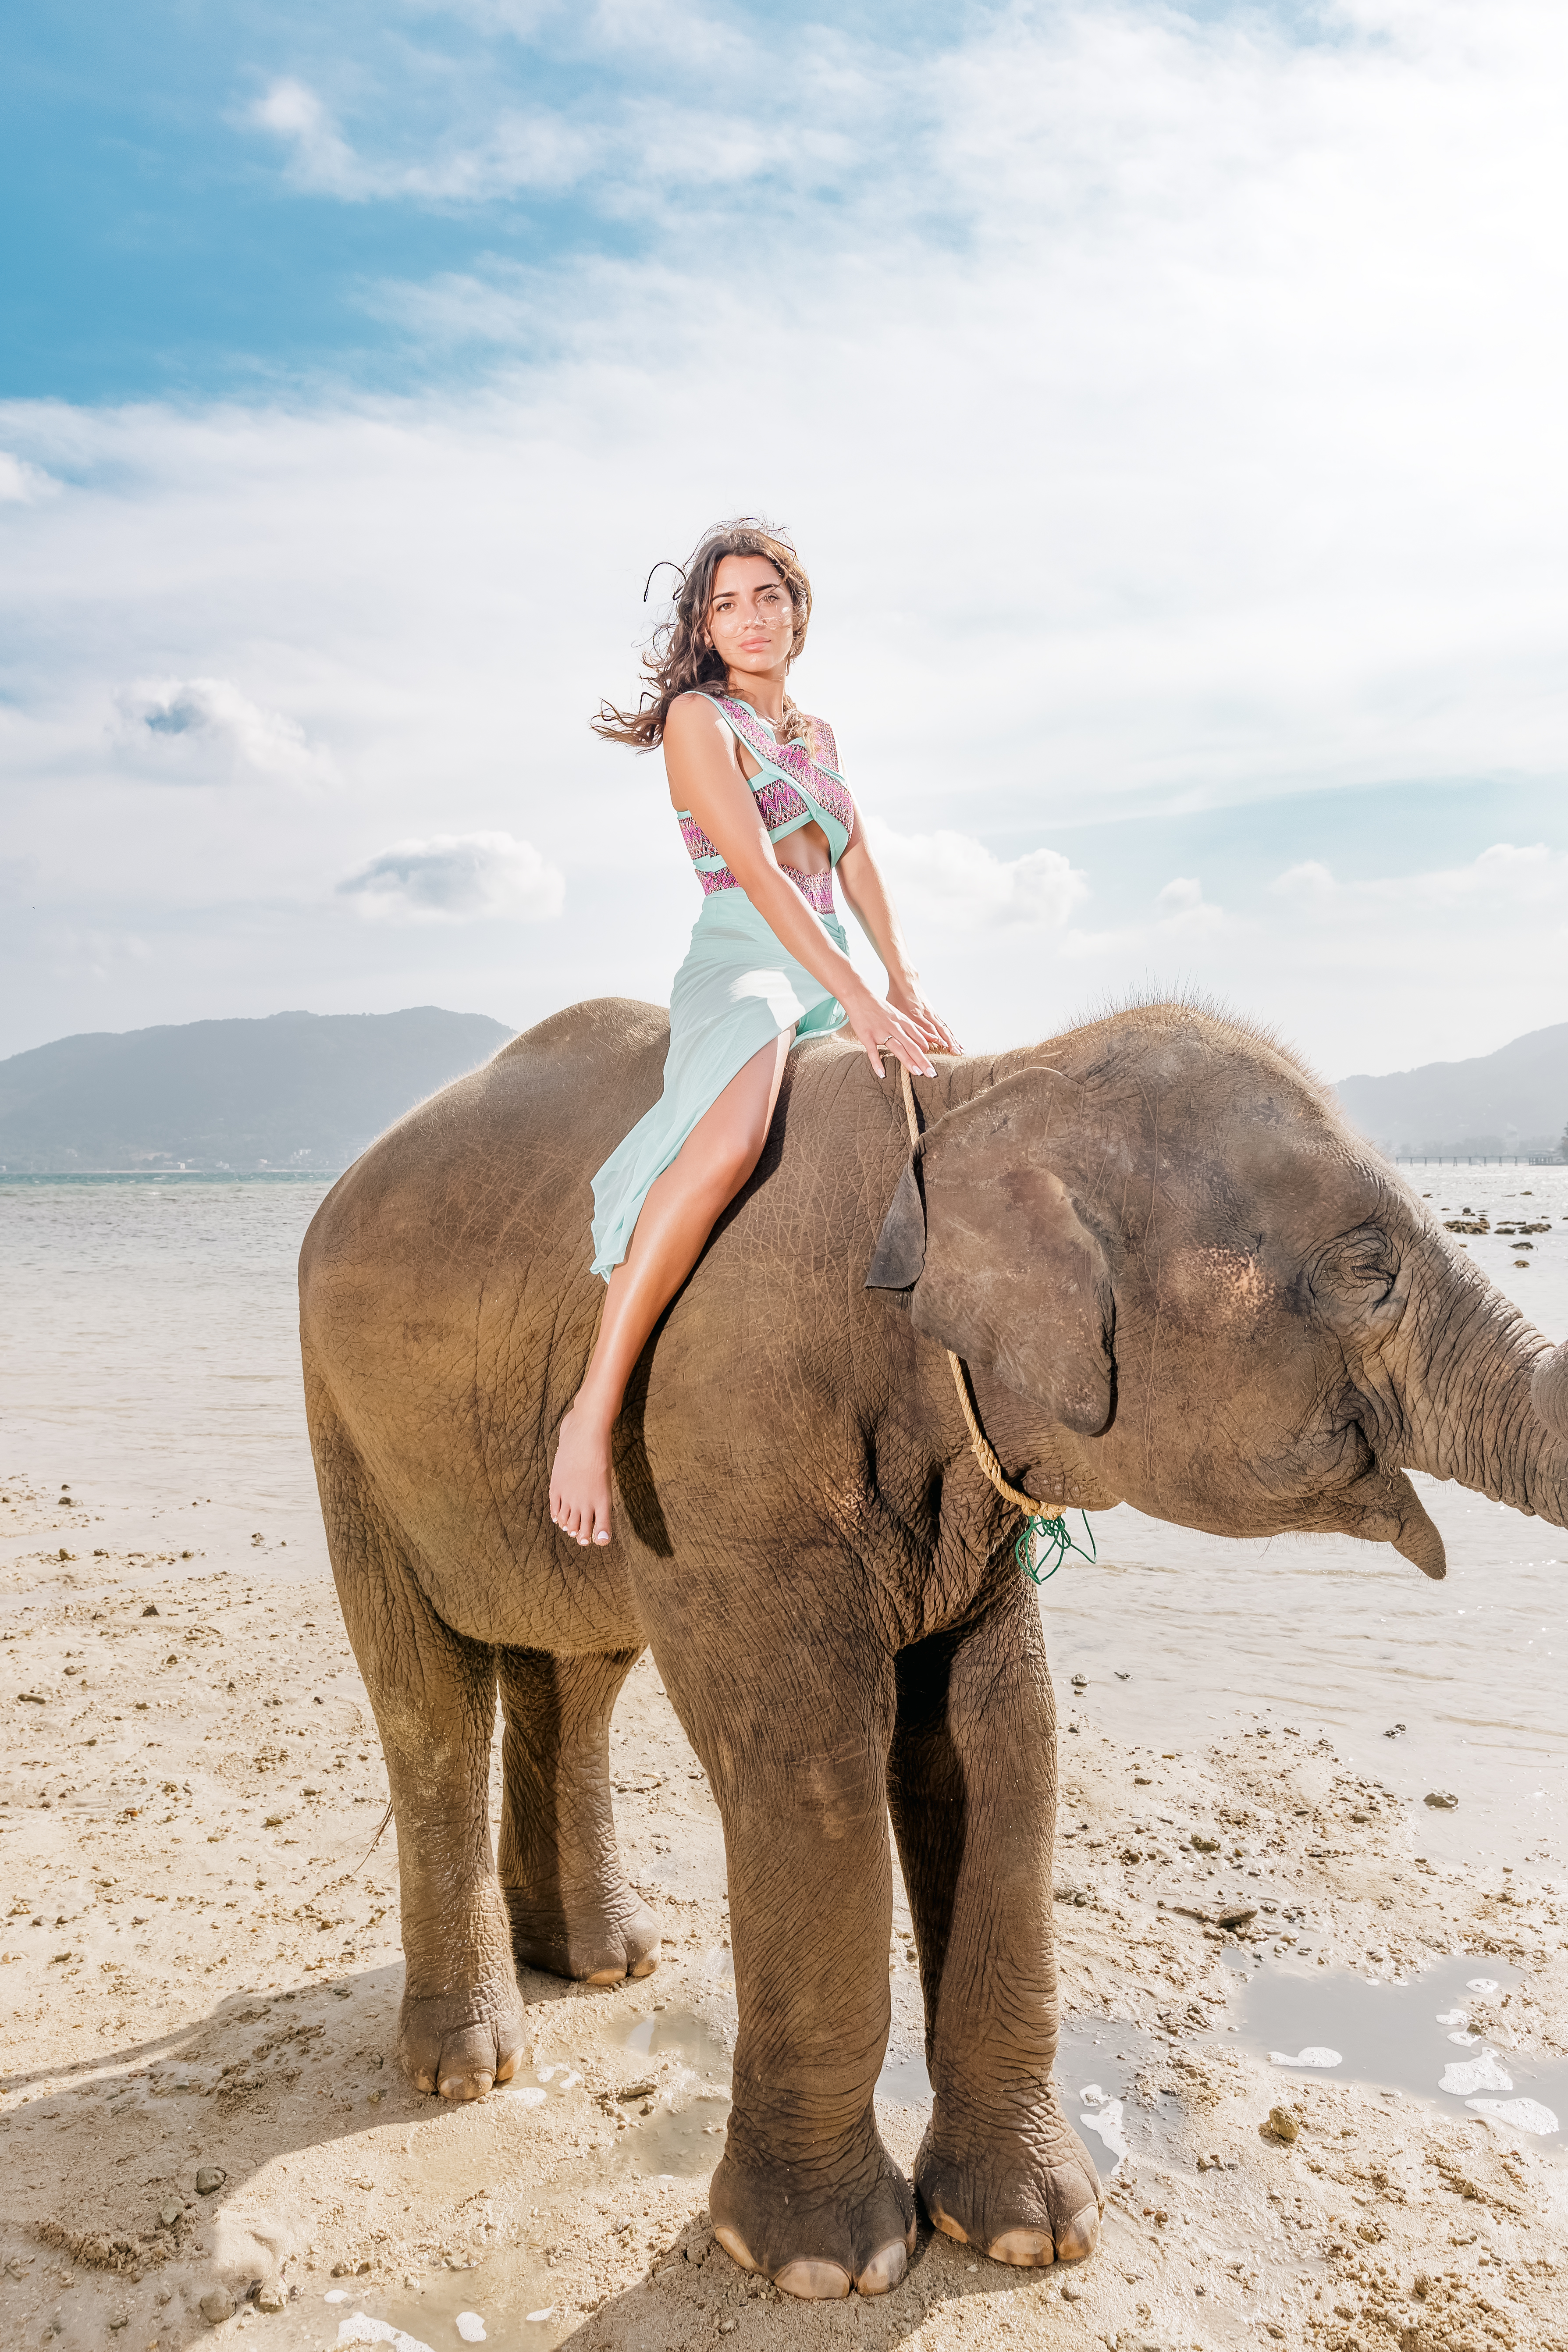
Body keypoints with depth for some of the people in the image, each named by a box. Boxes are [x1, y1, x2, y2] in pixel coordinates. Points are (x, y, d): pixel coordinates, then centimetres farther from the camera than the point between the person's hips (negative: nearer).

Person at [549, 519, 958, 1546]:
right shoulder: (698, 719, -1)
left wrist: (904, 981, 2)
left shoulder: (817, 736, 23)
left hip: (835, 980, 8)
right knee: (730, 1141, -38)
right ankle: (595, 1410, -39)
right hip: (740, 964, -8)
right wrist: (859, 1000, -20)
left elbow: (858, 866, 19)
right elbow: (757, 872, -13)